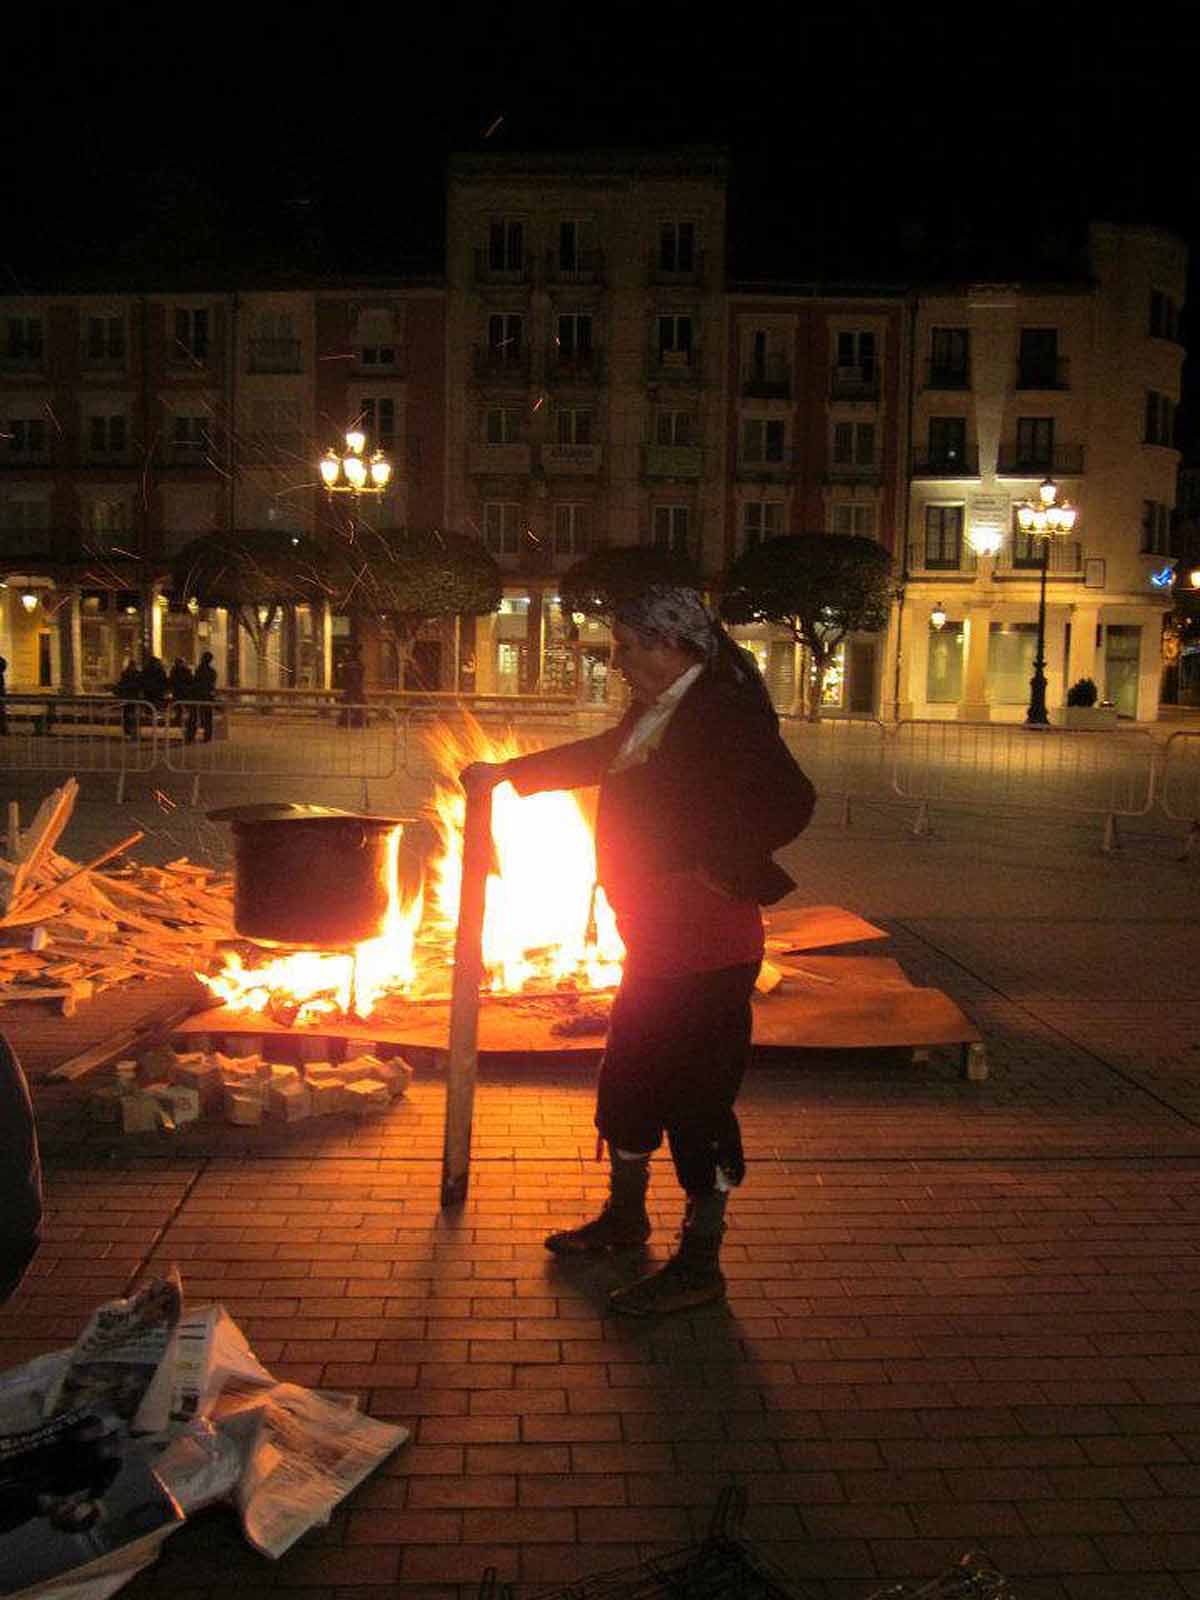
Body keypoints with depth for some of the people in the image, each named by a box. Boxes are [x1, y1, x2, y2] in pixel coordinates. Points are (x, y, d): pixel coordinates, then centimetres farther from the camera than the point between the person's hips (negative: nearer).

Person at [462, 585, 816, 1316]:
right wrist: (507, 771, 35)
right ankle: (625, 1216, 41)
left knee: (698, 1098, 0)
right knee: (628, 1082, 21)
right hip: (655, 939, 10)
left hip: (707, 947, -10)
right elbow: (597, 756, 28)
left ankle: (700, 1264, 15)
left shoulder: (726, 714, -19)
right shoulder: (653, 713, 11)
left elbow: (792, 801, -29)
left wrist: (722, 868, -20)